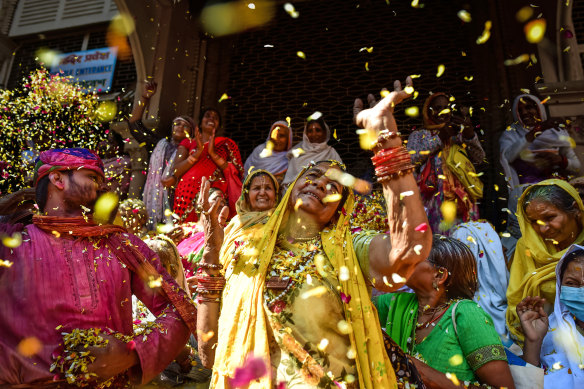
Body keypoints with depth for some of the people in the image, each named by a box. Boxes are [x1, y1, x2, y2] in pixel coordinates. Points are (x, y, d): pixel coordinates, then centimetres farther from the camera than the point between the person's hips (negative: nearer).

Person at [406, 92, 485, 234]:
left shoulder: (458, 135, 20)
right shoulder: (419, 135, 14)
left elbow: (479, 158, 6)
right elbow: (411, 159, -6)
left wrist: (469, 132, -11)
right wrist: (440, 137, -10)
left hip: (462, 198, 3)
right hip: (434, 200, -2)